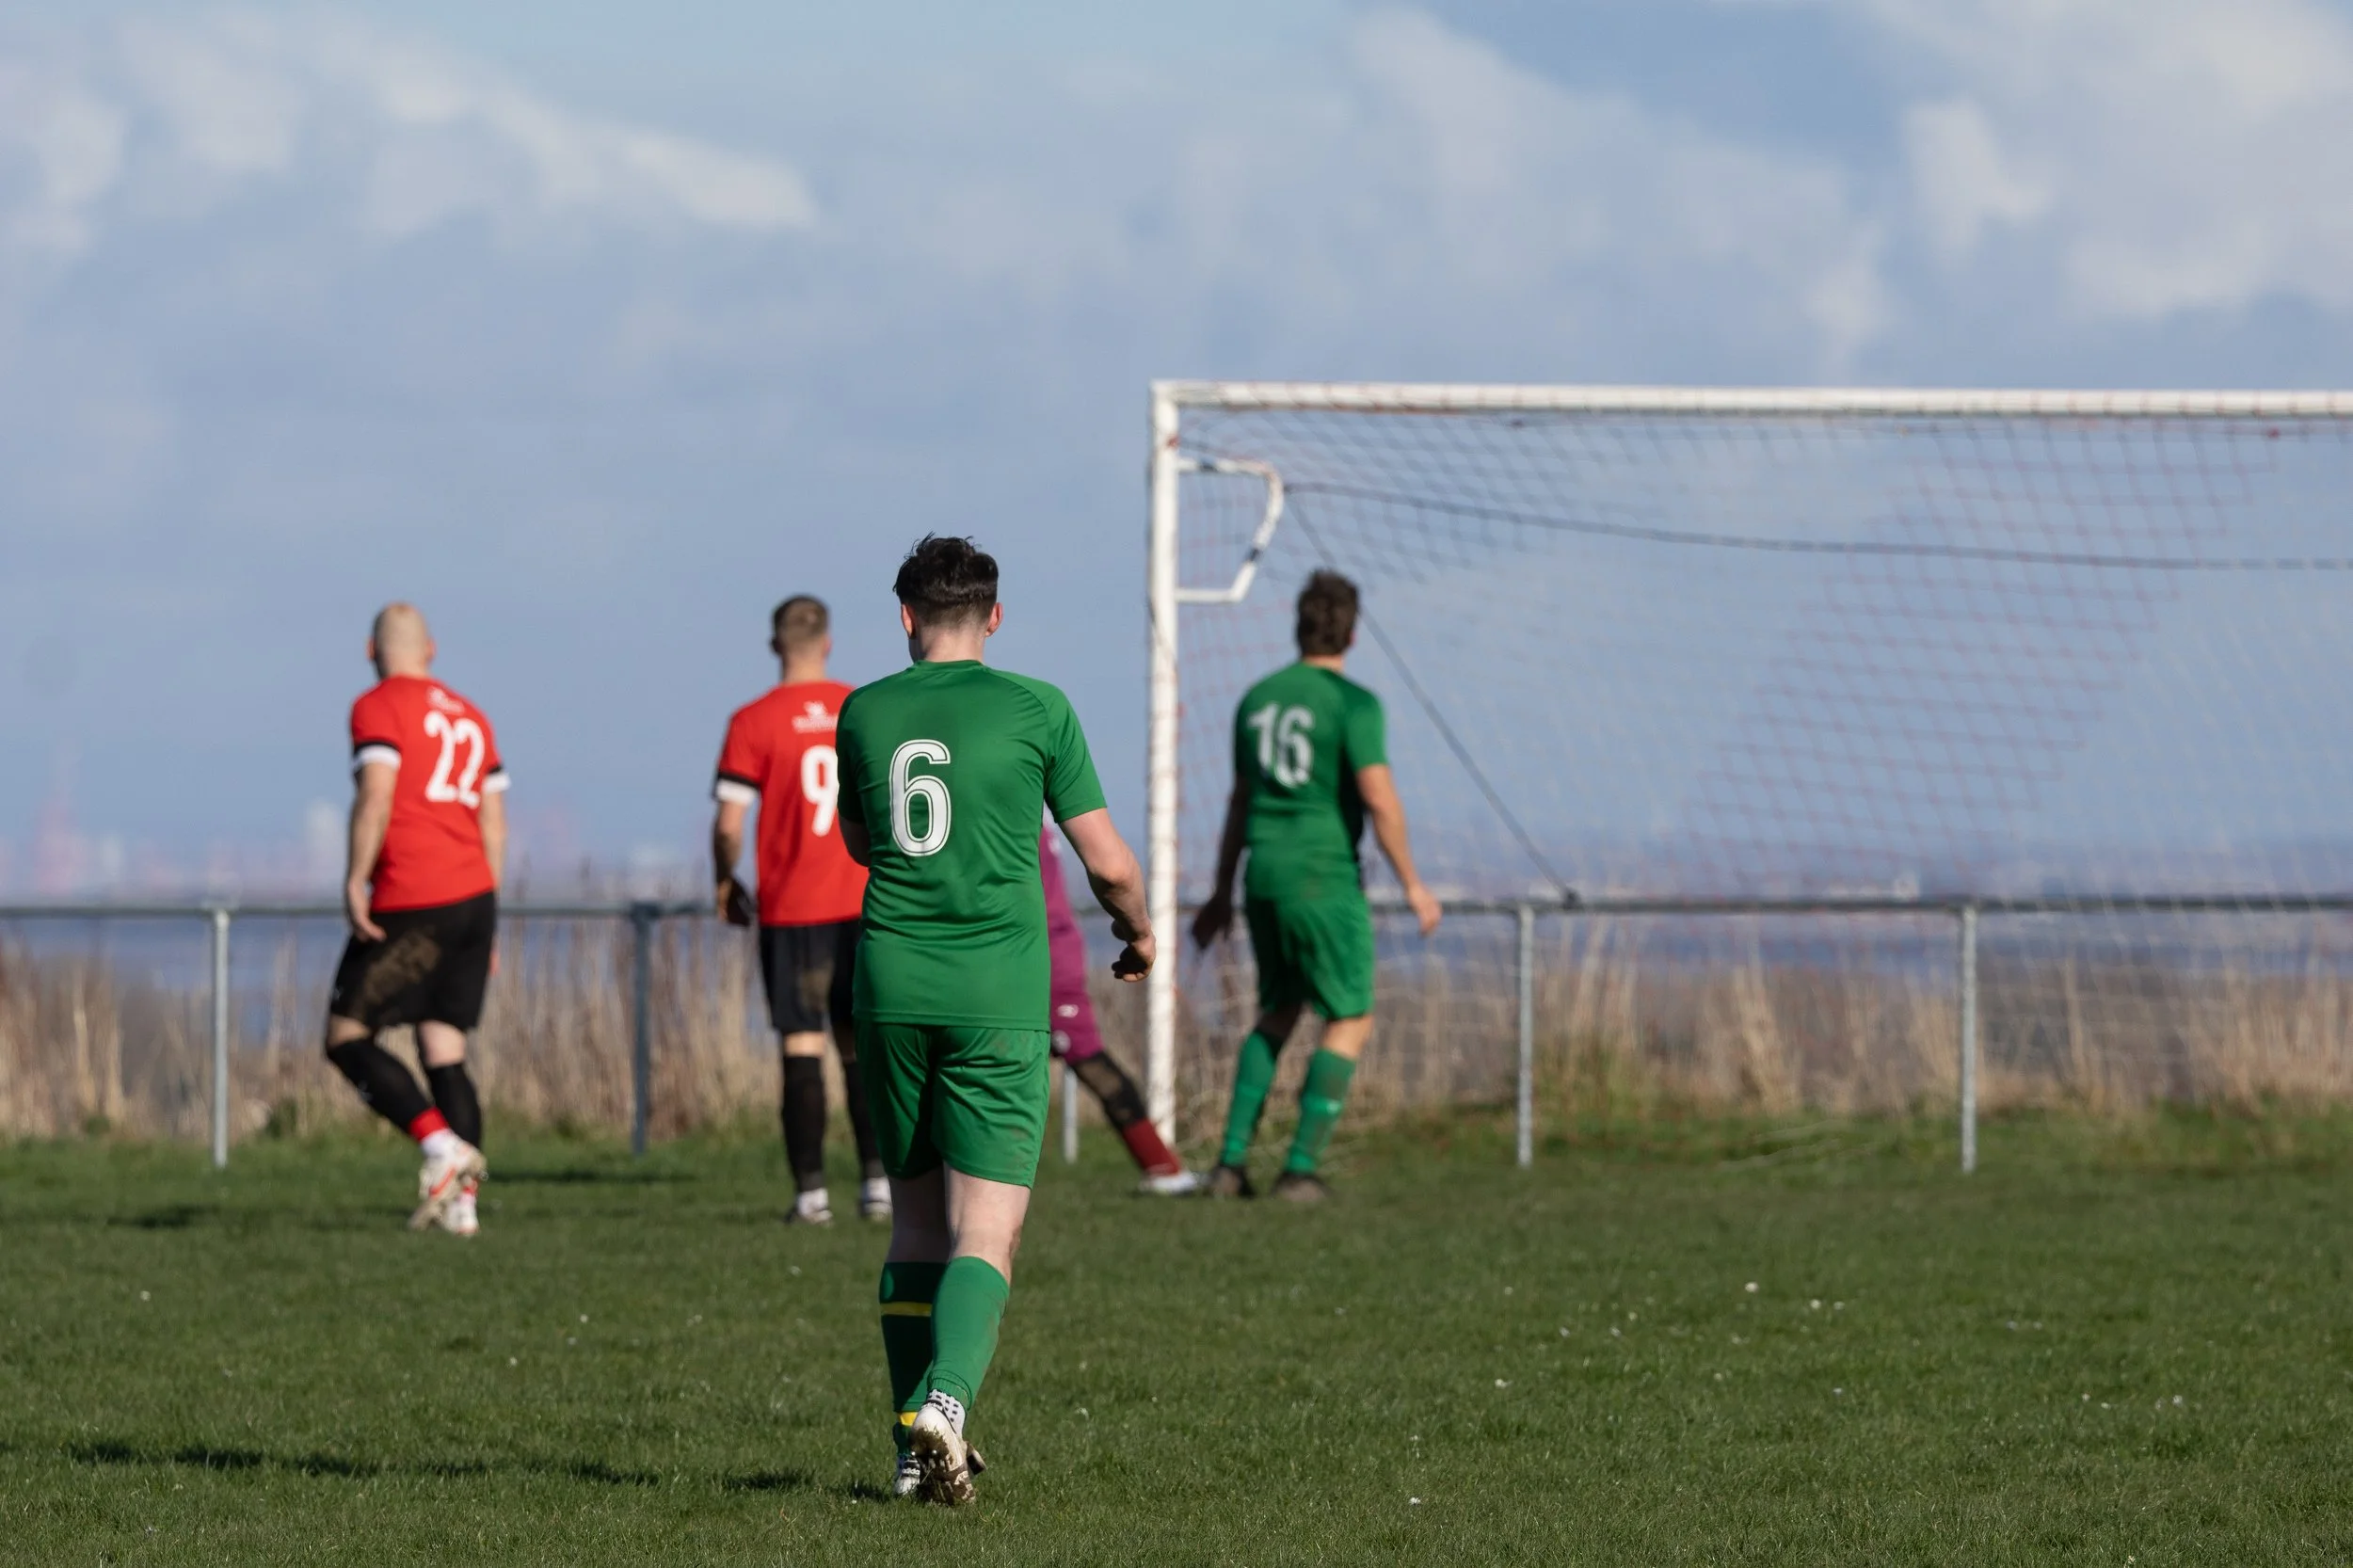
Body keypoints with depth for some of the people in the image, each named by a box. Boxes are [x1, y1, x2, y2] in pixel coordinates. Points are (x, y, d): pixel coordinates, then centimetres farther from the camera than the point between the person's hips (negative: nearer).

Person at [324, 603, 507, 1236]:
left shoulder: (378, 708, -3)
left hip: (409, 905, -7)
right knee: (445, 1053, 8)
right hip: (474, 897, 7)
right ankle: (462, 1202, -3)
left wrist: (354, 881, -14)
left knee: (347, 1036, 1)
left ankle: (442, 1144, -16)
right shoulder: (468, 717, 18)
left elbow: (376, 796, -17)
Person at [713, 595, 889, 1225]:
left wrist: (726, 885, 8)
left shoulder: (753, 723, -6)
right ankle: (876, 1179, 5)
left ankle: (811, 1190, -5)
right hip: (864, 904, 3)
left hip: (790, 908, -3)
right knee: (861, 1045, 12)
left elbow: (729, 823, -9)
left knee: (802, 1048, 0)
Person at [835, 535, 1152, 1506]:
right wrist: (1138, 932, 22)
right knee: (987, 1233, -5)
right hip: (998, 996, -3)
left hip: (891, 989, 3)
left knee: (916, 1224, 13)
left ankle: (916, 1443, 12)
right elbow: (1107, 862, 2)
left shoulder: (863, 715, 5)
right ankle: (947, 1399, -28)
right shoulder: (1035, 711, -3)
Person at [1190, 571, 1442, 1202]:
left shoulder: (1257, 699, 10)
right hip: (1325, 878, -6)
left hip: (1264, 876, 6)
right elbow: (1379, 798, -17)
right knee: (1351, 1022, 4)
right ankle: (1301, 1167, -3)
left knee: (1278, 1013, 20)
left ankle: (1231, 1160, 10)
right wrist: (1412, 884, -9)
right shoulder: (1352, 704, -10)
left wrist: (1223, 891, 25)